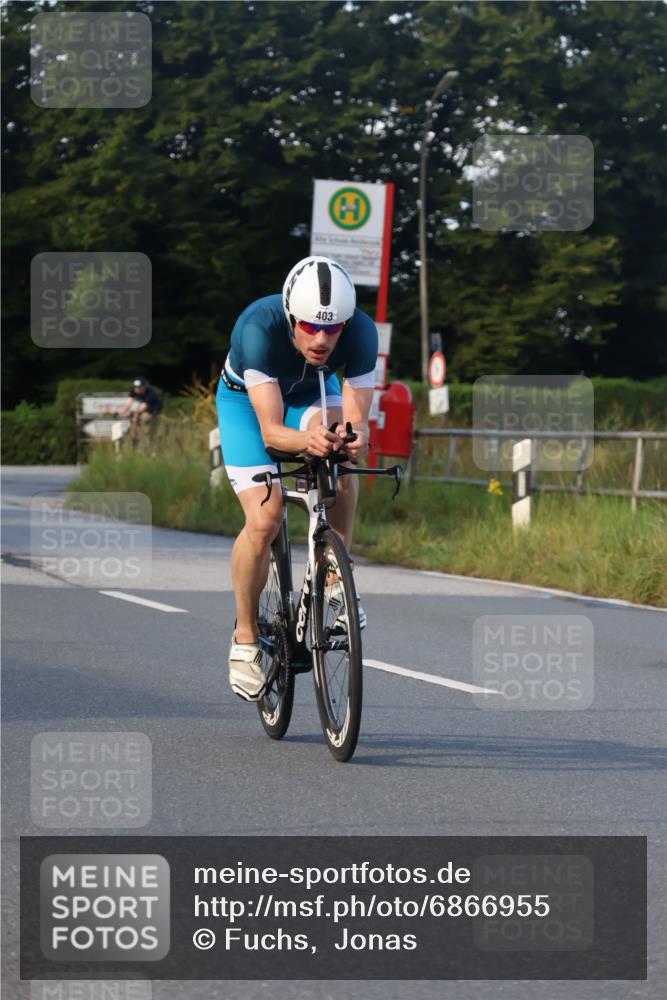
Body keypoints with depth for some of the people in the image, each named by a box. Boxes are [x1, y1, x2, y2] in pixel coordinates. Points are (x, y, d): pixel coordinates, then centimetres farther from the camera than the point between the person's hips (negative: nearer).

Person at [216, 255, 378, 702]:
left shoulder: (361, 333, -32)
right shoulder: (259, 328, -39)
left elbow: (357, 421, -33)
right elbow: (270, 430, -42)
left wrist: (354, 439, -57)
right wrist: (305, 440, -63)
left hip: (312, 395, 2)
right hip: (247, 400, -2)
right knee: (264, 520, -20)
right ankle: (245, 637, 2)